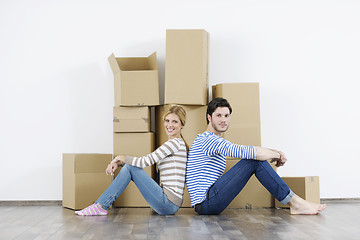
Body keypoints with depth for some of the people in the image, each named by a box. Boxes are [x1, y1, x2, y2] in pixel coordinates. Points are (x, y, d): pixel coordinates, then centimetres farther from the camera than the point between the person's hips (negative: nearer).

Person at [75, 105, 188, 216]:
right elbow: (145, 161, 18)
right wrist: (118, 163, 2)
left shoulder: (176, 142, -10)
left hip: (169, 203, -9)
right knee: (129, 166, 5)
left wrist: (121, 158, 0)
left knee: (130, 167, -10)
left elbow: (146, 161, -15)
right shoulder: (170, 144, 20)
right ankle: (101, 206, 3)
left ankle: (101, 206, -6)